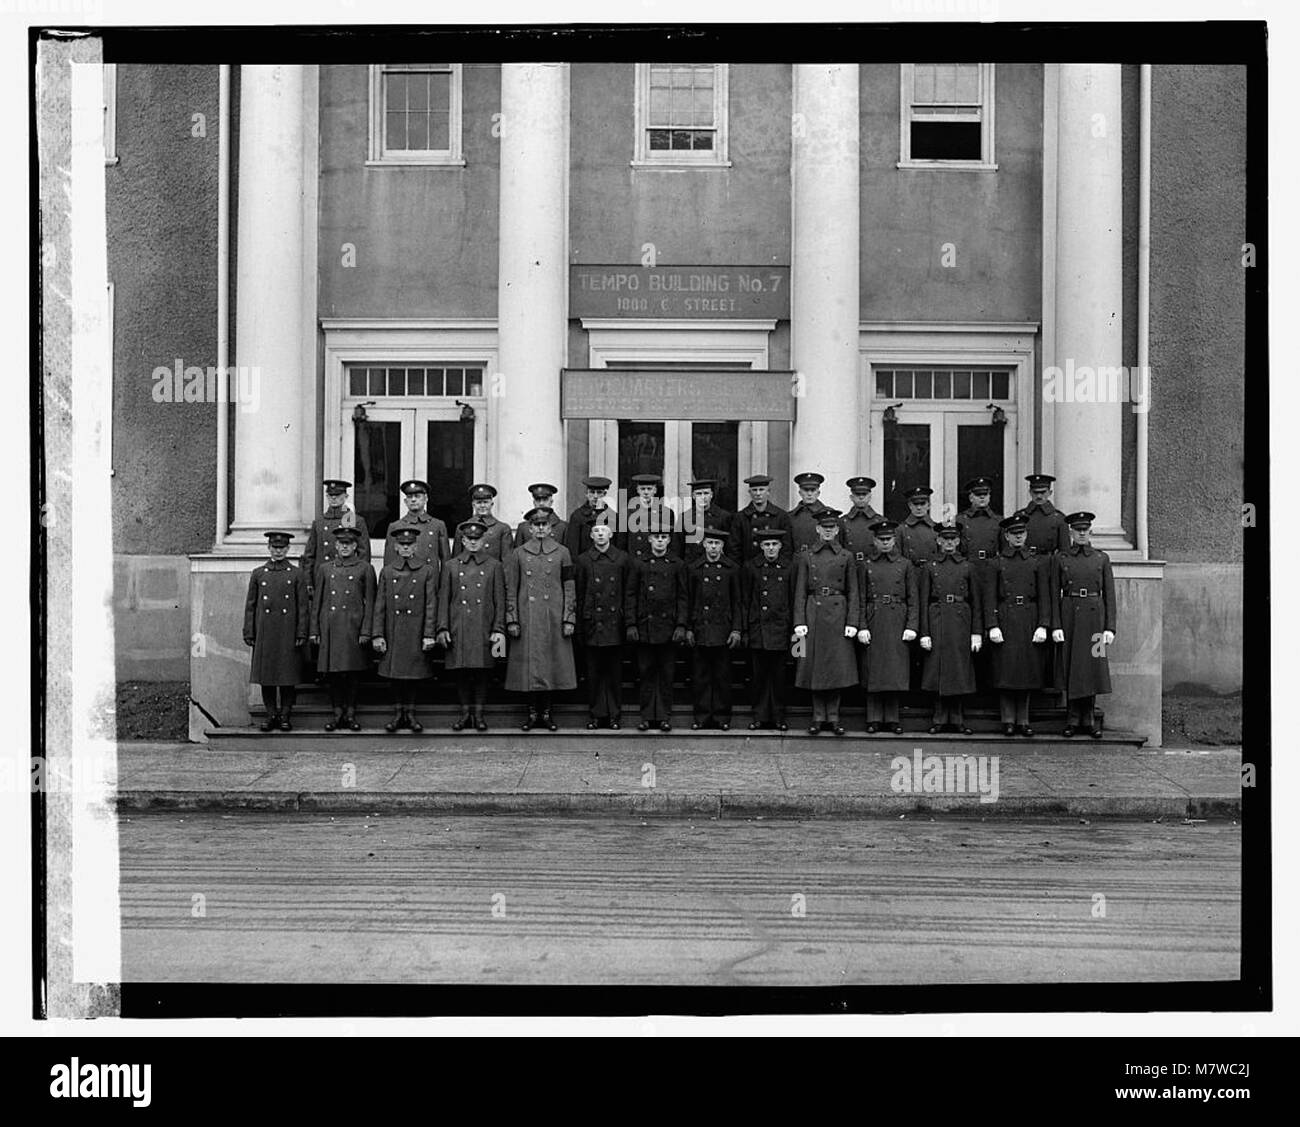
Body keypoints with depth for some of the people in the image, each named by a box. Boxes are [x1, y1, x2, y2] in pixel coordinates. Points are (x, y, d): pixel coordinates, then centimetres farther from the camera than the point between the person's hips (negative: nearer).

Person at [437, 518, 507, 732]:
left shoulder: (494, 566, 7)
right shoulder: (451, 567, 10)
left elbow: (500, 601, 5)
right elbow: (443, 599, 9)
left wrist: (498, 629, -3)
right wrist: (443, 628, 0)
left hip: (484, 630, -1)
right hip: (458, 630, 1)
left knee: (482, 672, 0)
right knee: (461, 672, 3)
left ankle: (479, 714, 9)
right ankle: (465, 713, 13)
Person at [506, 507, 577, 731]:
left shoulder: (562, 553, 5)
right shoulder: (519, 554, 5)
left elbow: (569, 588, 5)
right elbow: (511, 590, 5)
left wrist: (568, 619, -1)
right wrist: (512, 620, -1)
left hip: (554, 618, 0)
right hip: (528, 618, 0)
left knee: (552, 663, 1)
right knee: (529, 664, 0)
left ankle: (547, 712, 10)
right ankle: (533, 712, 9)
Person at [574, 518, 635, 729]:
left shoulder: (623, 559, 4)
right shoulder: (583, 561, 4)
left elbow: (629, 594, 4)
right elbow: (578, 595, 5)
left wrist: (630, 623, -2)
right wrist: (578, 626, 1)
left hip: (615, 625, 0)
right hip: (592, 625, 0)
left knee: (614, 672, 4)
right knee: (593, 672, 4)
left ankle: (615, 715, 12)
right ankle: (595, 714, 12)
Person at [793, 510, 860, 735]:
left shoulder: (846, 557, 5)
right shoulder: (807, 557, 6)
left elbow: (853, 592, 4)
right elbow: (800, 592, 4)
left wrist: (852, 622, -5)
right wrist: (799, 622, -5)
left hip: (838, 613, 0)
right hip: (813, 613, 0)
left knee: (838, 666, 0)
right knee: (815, 665, 2)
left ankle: (833, 716, 10)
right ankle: (818, 716, 11)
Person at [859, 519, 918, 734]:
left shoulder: (905, 565, 6)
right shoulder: (865, 565, 5)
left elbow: (913, 599, 4)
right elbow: (860, 599, 2)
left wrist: (912, 626, -5)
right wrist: (862, 627, -6)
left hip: (897, 622, 0)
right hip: (873, 621, 0)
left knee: (895, 671, 2)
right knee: (873, 673, 2)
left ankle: (892, 718, 11)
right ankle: (874, 719, 9)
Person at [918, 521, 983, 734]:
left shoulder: (967, 567, 7)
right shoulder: (929, 566, 4)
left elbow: (976, 603, 7)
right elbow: (923, 602, 1)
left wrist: (977, 633, 0)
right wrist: (924, 633, -6)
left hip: (961, 623, 1)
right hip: (937, 622, -1)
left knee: (959, 671, 3)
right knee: (938, 671, 1)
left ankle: (957, 718, 13)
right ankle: (940, 719, 10)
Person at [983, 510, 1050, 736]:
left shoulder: (1037, 562, 8)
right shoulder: (995, 563, 4)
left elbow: (1044, 596, 5)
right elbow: (989, 597, -1)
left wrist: (1043, 625, -5)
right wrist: (992, 626, -11)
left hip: (1029, 622, 2)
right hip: (1004, 622, -1)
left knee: (1028, 672, 5)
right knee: (1005, 673, -1)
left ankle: (1023, 720, 12)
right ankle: (1008, 720, 6)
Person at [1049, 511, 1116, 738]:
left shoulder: (1101, 558, 6)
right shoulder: (1059, 558, 4)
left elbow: (1109, 594, 4)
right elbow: (1054, 594, 2)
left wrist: (1110, 627, -3)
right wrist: (1056, 625, -6)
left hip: (1094, 616, 0)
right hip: (1069, 615, 0)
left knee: (1093, 666, 1)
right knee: (1071, 667, 2)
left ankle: (1088, 719, 10)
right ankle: (1073, 719, 10)